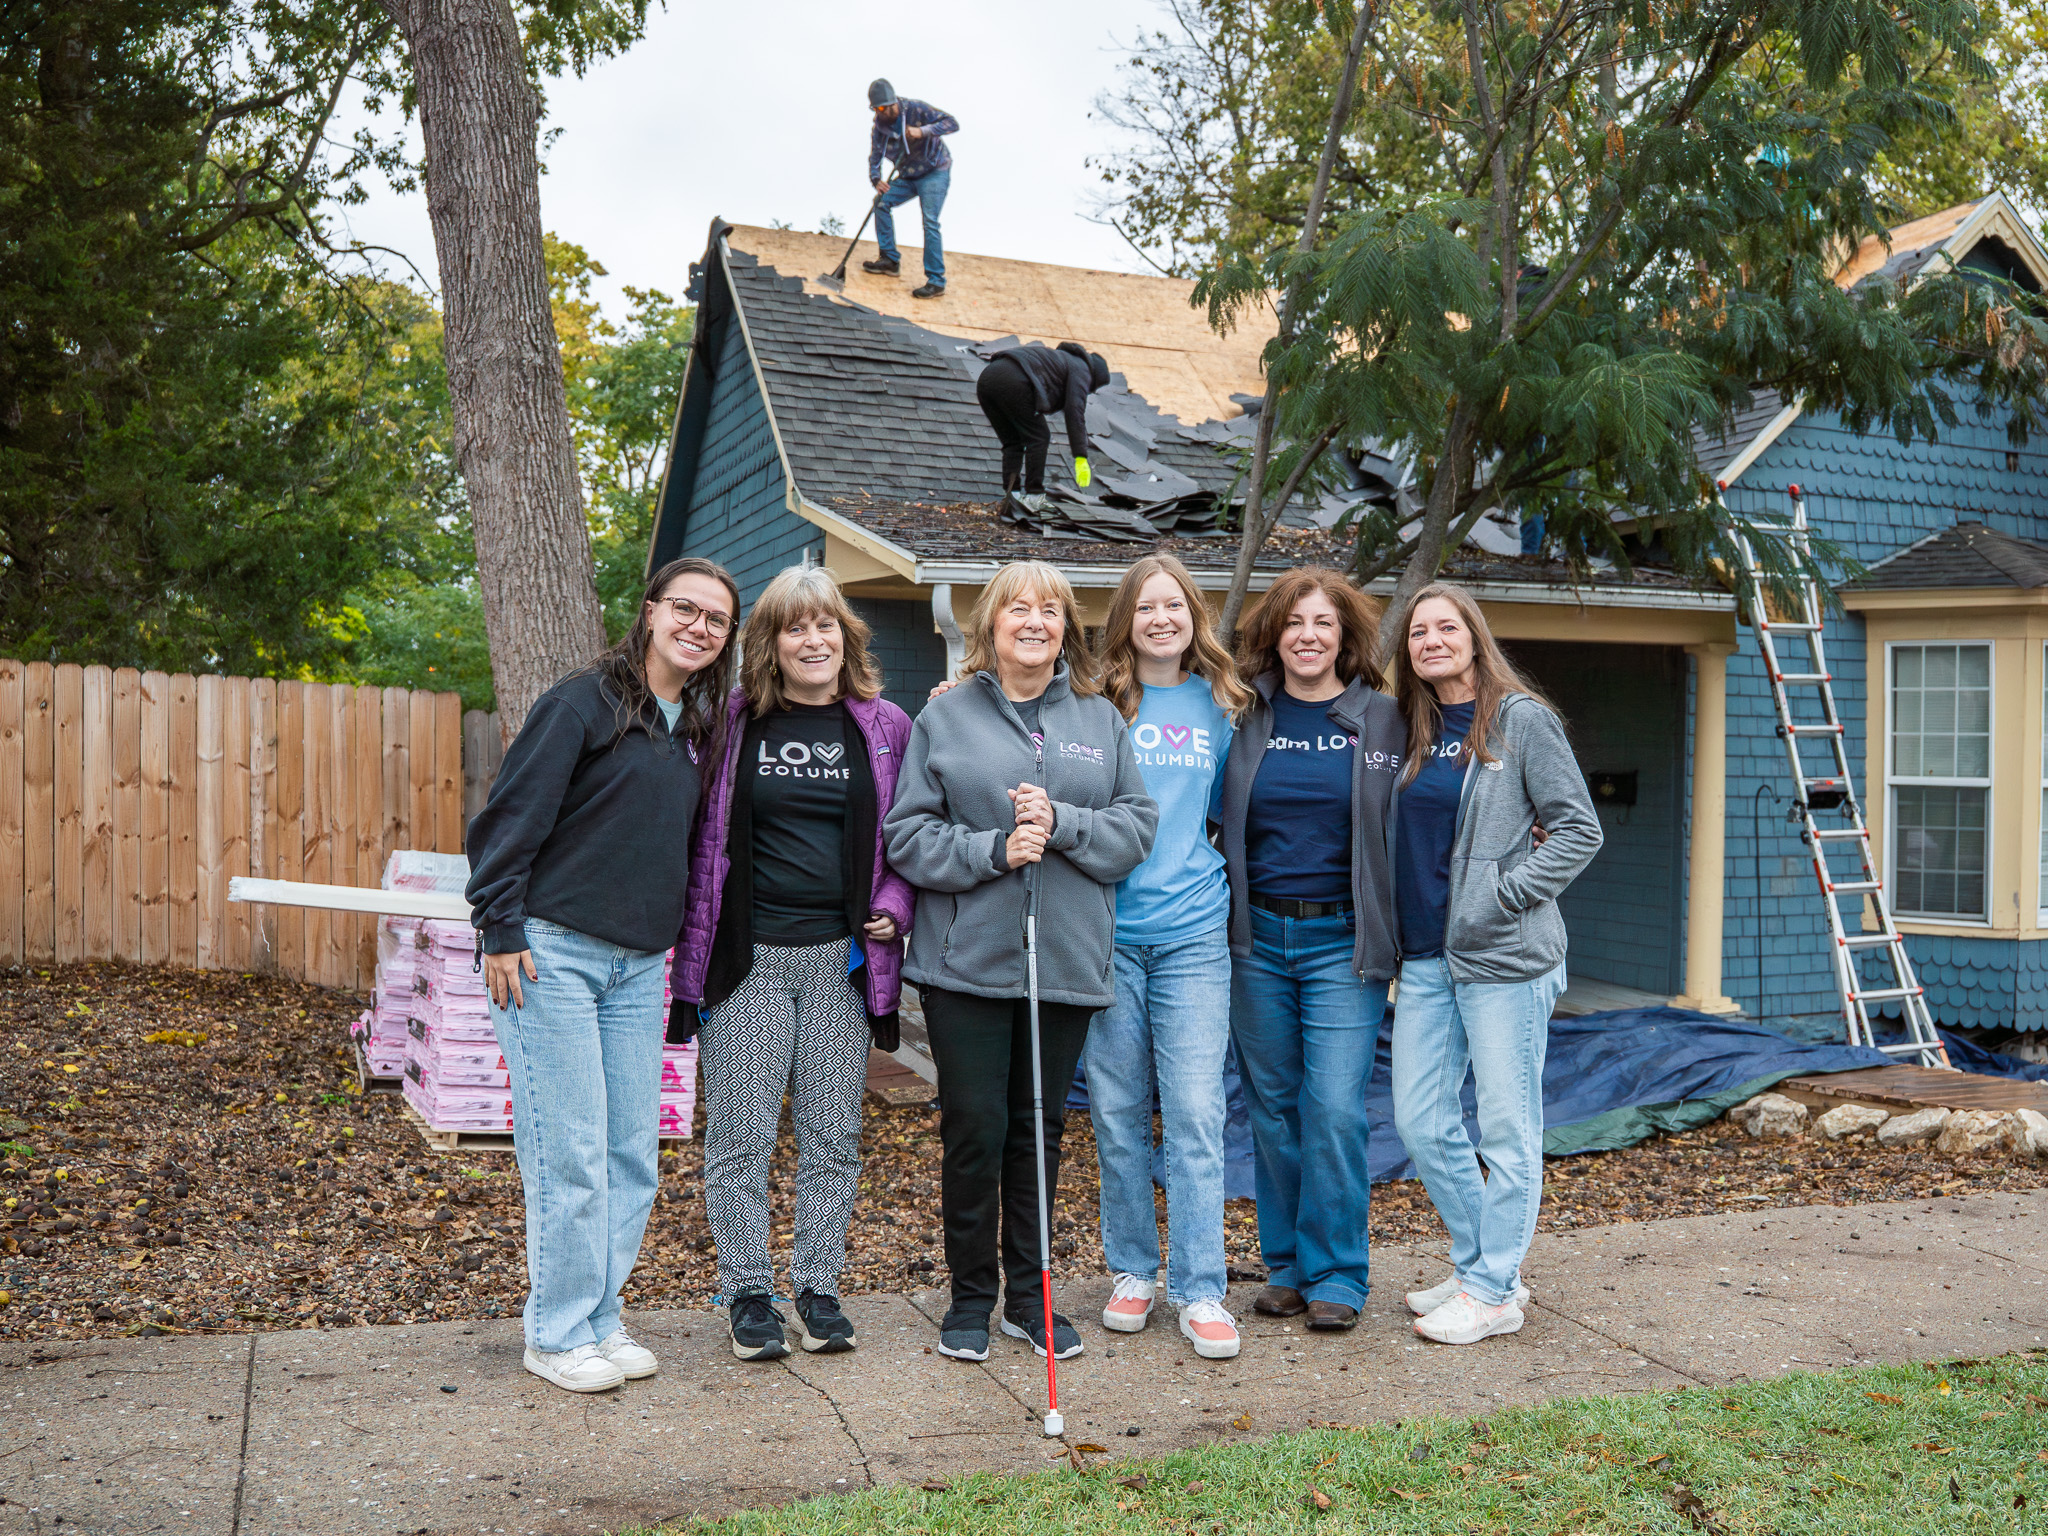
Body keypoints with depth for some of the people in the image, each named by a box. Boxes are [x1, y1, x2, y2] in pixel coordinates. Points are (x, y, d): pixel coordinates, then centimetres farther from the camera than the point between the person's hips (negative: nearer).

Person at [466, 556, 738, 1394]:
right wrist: (501, 931, -14)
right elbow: (510, 814, -11)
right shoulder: (583, 702, -8)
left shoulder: (698, 728, 13)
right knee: (569, 1153, -3)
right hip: (552, 951, -7)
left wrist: (673, 942, 16)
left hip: (639, 965, 7)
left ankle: (599, 1319, 21)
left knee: (632, 1153, 8)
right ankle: (557, 1334, 11)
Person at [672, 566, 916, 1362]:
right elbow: (700, 835, 6)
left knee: (832, 1136, 8)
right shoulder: (732, 723, 2)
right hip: (747, 955, -1)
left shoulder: (886, 728, 6)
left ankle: (819, 1288, 22)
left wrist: (894, 905, -2)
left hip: (843, 956, 2)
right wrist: (694, 940, -1)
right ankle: (748, 1295, 17)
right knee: (740, 1136, 3)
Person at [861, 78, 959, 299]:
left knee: (930, 221, -18)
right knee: (882, 201, -3)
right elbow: (874, 158, -1)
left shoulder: (916, 109, -18)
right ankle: (890, 260, 9)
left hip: (935, 173, -6)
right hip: (909, 176, 6)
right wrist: (876, 180, -23)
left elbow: (952, 123, -22)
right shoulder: (879, 127, -3)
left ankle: (937, 282, -18)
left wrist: (923, 131, -35)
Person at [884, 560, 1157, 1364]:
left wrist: (1062, 823, -13)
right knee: (973, 1128, 1)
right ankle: (971, 1296, 18)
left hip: (1068, 959, 3)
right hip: (966, 960, -2)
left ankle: (1027, 1293, 25)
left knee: (1040, 1127, 11)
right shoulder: (944, 717, 2)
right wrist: (994, 850, -17)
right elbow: (908, 836, -3)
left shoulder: (1101, 720, 10)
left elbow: (1137, 825, 4)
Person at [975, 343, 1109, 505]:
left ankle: (1011, 492, 8)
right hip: (1012, 382, -9)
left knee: (1012, 442, 18)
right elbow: (1075, 413, -2)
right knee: (1038, 438, 4)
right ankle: (1034, 495, 0)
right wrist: (1081, 459, -6)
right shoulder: (1080, 370, 13)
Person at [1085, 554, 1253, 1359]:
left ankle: (1200, 1289, 5)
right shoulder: (1097, 707, 5)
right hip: (1107, 932, 0)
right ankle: (1132, 1271, 22)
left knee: (1195, 1113, -4)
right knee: (1118, 1113, 7)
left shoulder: (1219, 709, 11)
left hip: (1192, 934, 0)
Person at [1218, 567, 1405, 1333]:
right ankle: (1285, 1267, 21)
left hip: (1342, 939, -2)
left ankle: (1336, 1275, 8)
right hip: (1257, 938, 2)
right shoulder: (1244, 716, 5)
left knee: (1335, 1108, -6)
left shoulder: (1382, 719, 3)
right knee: (1272, 1107, 8)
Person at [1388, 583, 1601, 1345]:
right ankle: (1479, 1264, 25)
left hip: (1505, 955, -6)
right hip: (1426, 955, 7)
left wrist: (1504, 894, -13)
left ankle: (1493, 1290, 12)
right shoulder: (1411, 730, 12)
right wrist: (1397, 925, 9)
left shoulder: (1522, 720, -5)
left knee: (1506, 1126, 2)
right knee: (1420, 1120, 9)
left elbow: (1579, 830, -6)